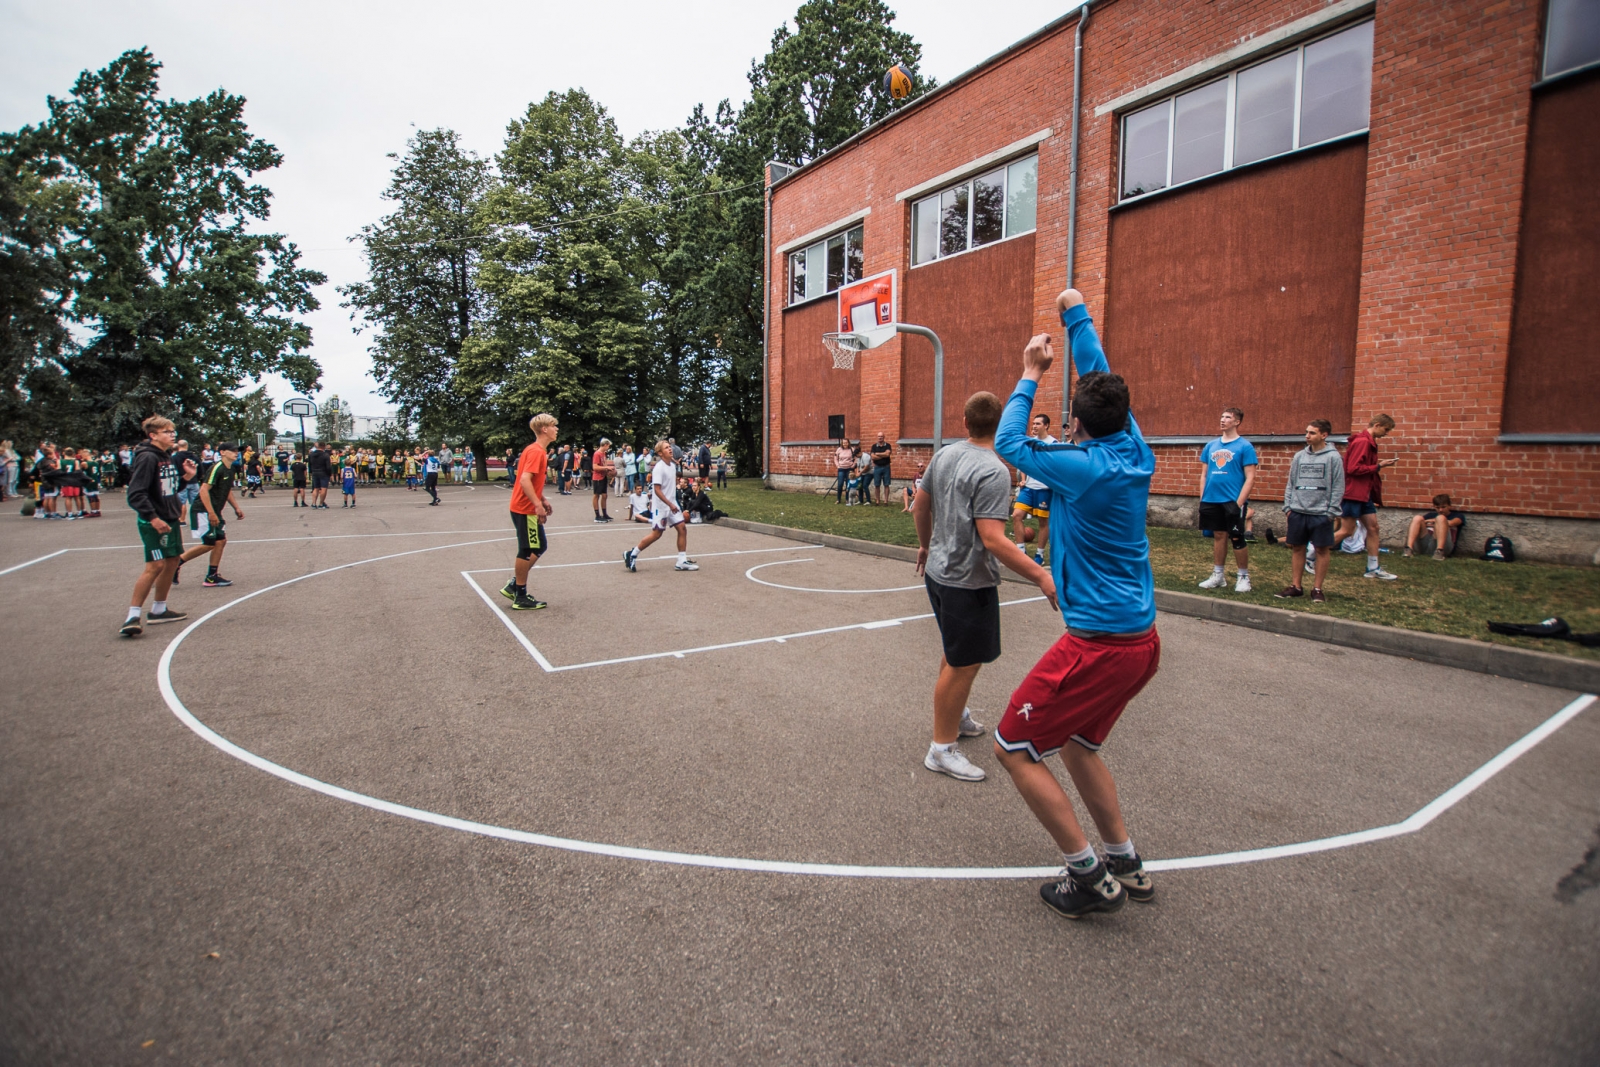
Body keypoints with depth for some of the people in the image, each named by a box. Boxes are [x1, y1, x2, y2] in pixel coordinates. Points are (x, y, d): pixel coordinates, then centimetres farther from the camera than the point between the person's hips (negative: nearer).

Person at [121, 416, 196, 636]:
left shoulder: (167, 458, 12)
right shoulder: (147, 458, -15)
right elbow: (136, 494, -22)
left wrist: (185, 476, 5)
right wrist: (153, 518, -27)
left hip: (170, 519, 9)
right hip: (153, 522, -9)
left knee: (172, 562, 14)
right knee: (155, 565, -14)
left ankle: (159, 610, 27)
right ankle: (132, 616, -8)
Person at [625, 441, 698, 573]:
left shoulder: (673, 466, 7)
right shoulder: (659, 468, -18)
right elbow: (657, 490, -22)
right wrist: (670, 504, -25)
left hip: (672, 504, 8)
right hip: (660, 506, -8)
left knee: (682, 528, -1)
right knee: (656, 534, -3)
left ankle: (682, 562, 4)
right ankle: (631, 554, 13)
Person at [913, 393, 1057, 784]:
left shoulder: (943, 455, 3)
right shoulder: (993, 471, -22)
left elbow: (919, 508, 13)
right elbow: (993, 539, -29)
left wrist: (926, 545, 30)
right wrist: (1042, 577, -28)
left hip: (939, 572, 9)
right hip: (968, 582, -9)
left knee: (956, 655, 26)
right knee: (964, 665, 4)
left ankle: (956, 715, 47)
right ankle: (942, 749, 16)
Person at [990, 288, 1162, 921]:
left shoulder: (1085, 466, -19)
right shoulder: (1135, 453, 3)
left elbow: (1009, 444, -5)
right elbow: (1104, 385, 16)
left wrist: (1031, 377, 7)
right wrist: (1077, 316, 27)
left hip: (1100, 644, -9)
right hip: (1142, 638, 9)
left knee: (1013, 748, 3)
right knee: (1076, 745, 25)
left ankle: (1089, 877, 9)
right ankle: (1126, 864, 31)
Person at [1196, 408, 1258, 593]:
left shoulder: (1245, 446, -4)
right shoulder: (1211, 445, 11)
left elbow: (1250, 478, -8)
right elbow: (1204, 474, 15)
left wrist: (1239, 502, -15)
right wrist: (1202, 497, 5)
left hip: (1233, 501, -5)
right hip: (1212, 501, 5)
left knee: (1237, 538, 0)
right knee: (1218, 536, 12)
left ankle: (1244, 577, 13)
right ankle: (1218, 576, 21)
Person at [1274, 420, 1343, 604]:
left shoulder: (1333, 457, -3)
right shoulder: (1299, 456, 8)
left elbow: (1338, 487, -5)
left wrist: (1332, 511, -10)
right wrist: (1287, 506, 4)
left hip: (1321, 513, -4)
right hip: (1297, 511, 4)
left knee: (1322, 549, 3)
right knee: (1297, 548, 8)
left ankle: (1317, 589, 11)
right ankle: (1295, 586, 16)